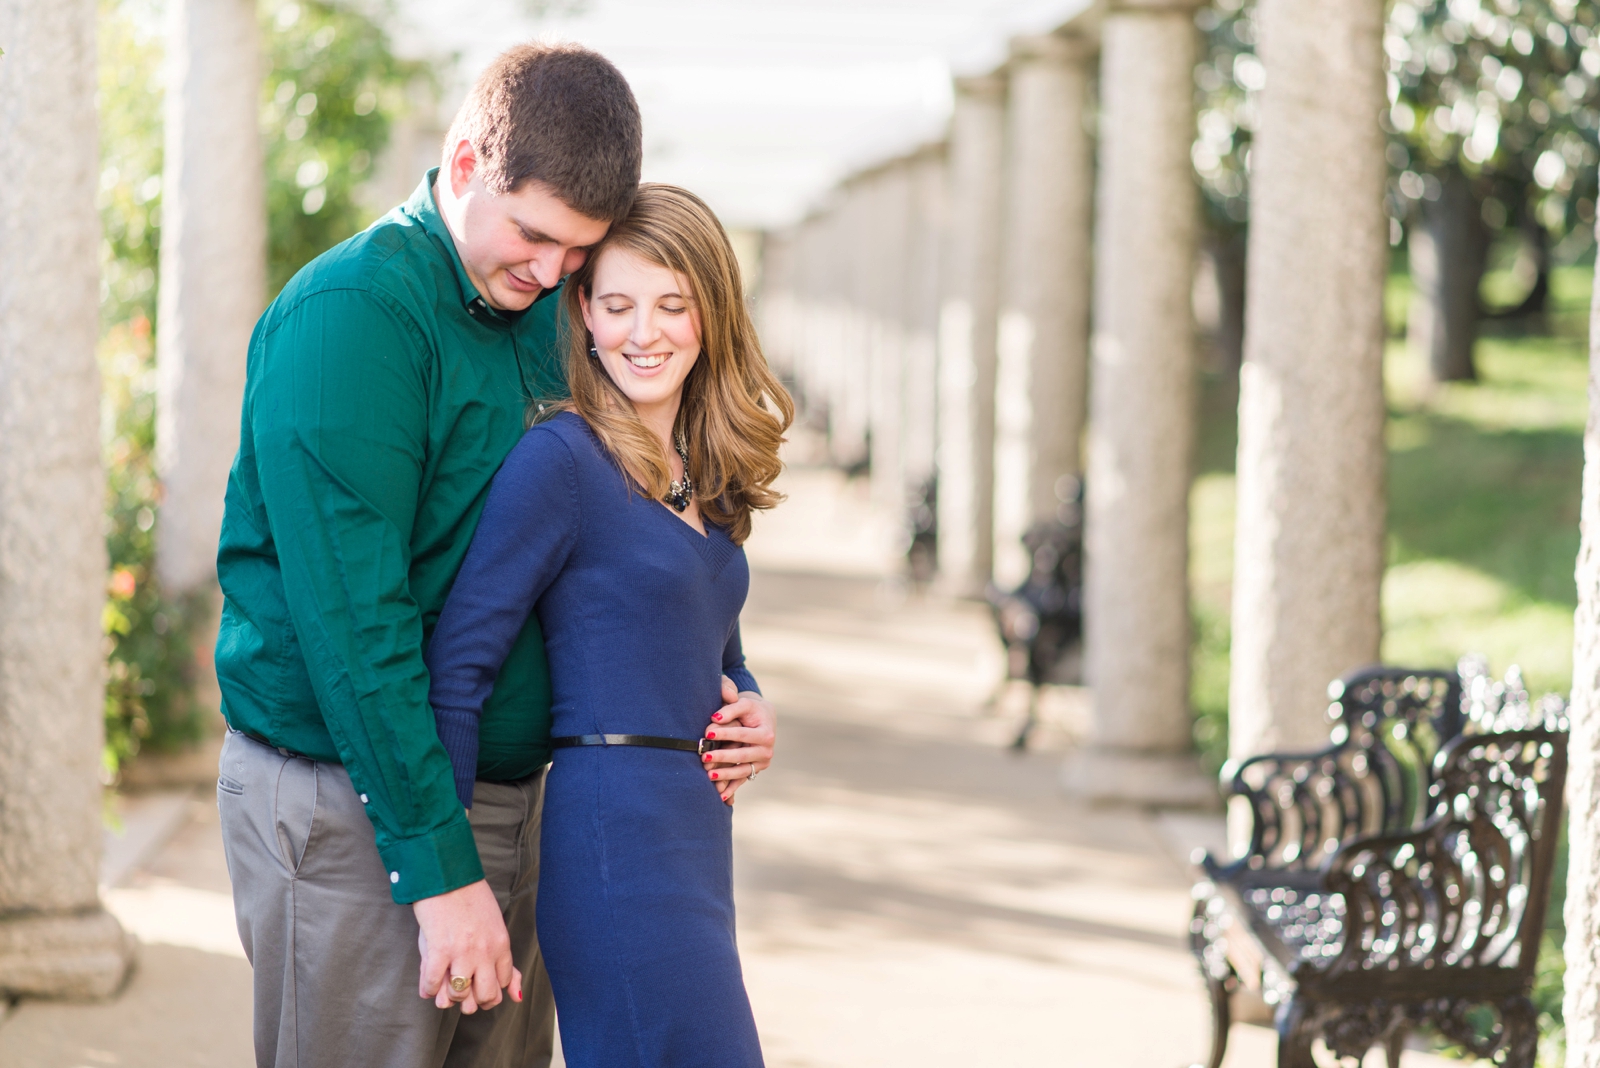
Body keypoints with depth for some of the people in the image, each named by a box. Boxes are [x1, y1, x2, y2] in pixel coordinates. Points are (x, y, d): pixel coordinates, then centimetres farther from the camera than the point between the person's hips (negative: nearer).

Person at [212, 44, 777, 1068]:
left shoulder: (546, 321, 10)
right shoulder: (354, 312, -16)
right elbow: (350, 615, -21)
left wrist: (724, 687, 4)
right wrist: (440, 866, -21)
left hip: (508, 792, 8)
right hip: (355, 806, -8)